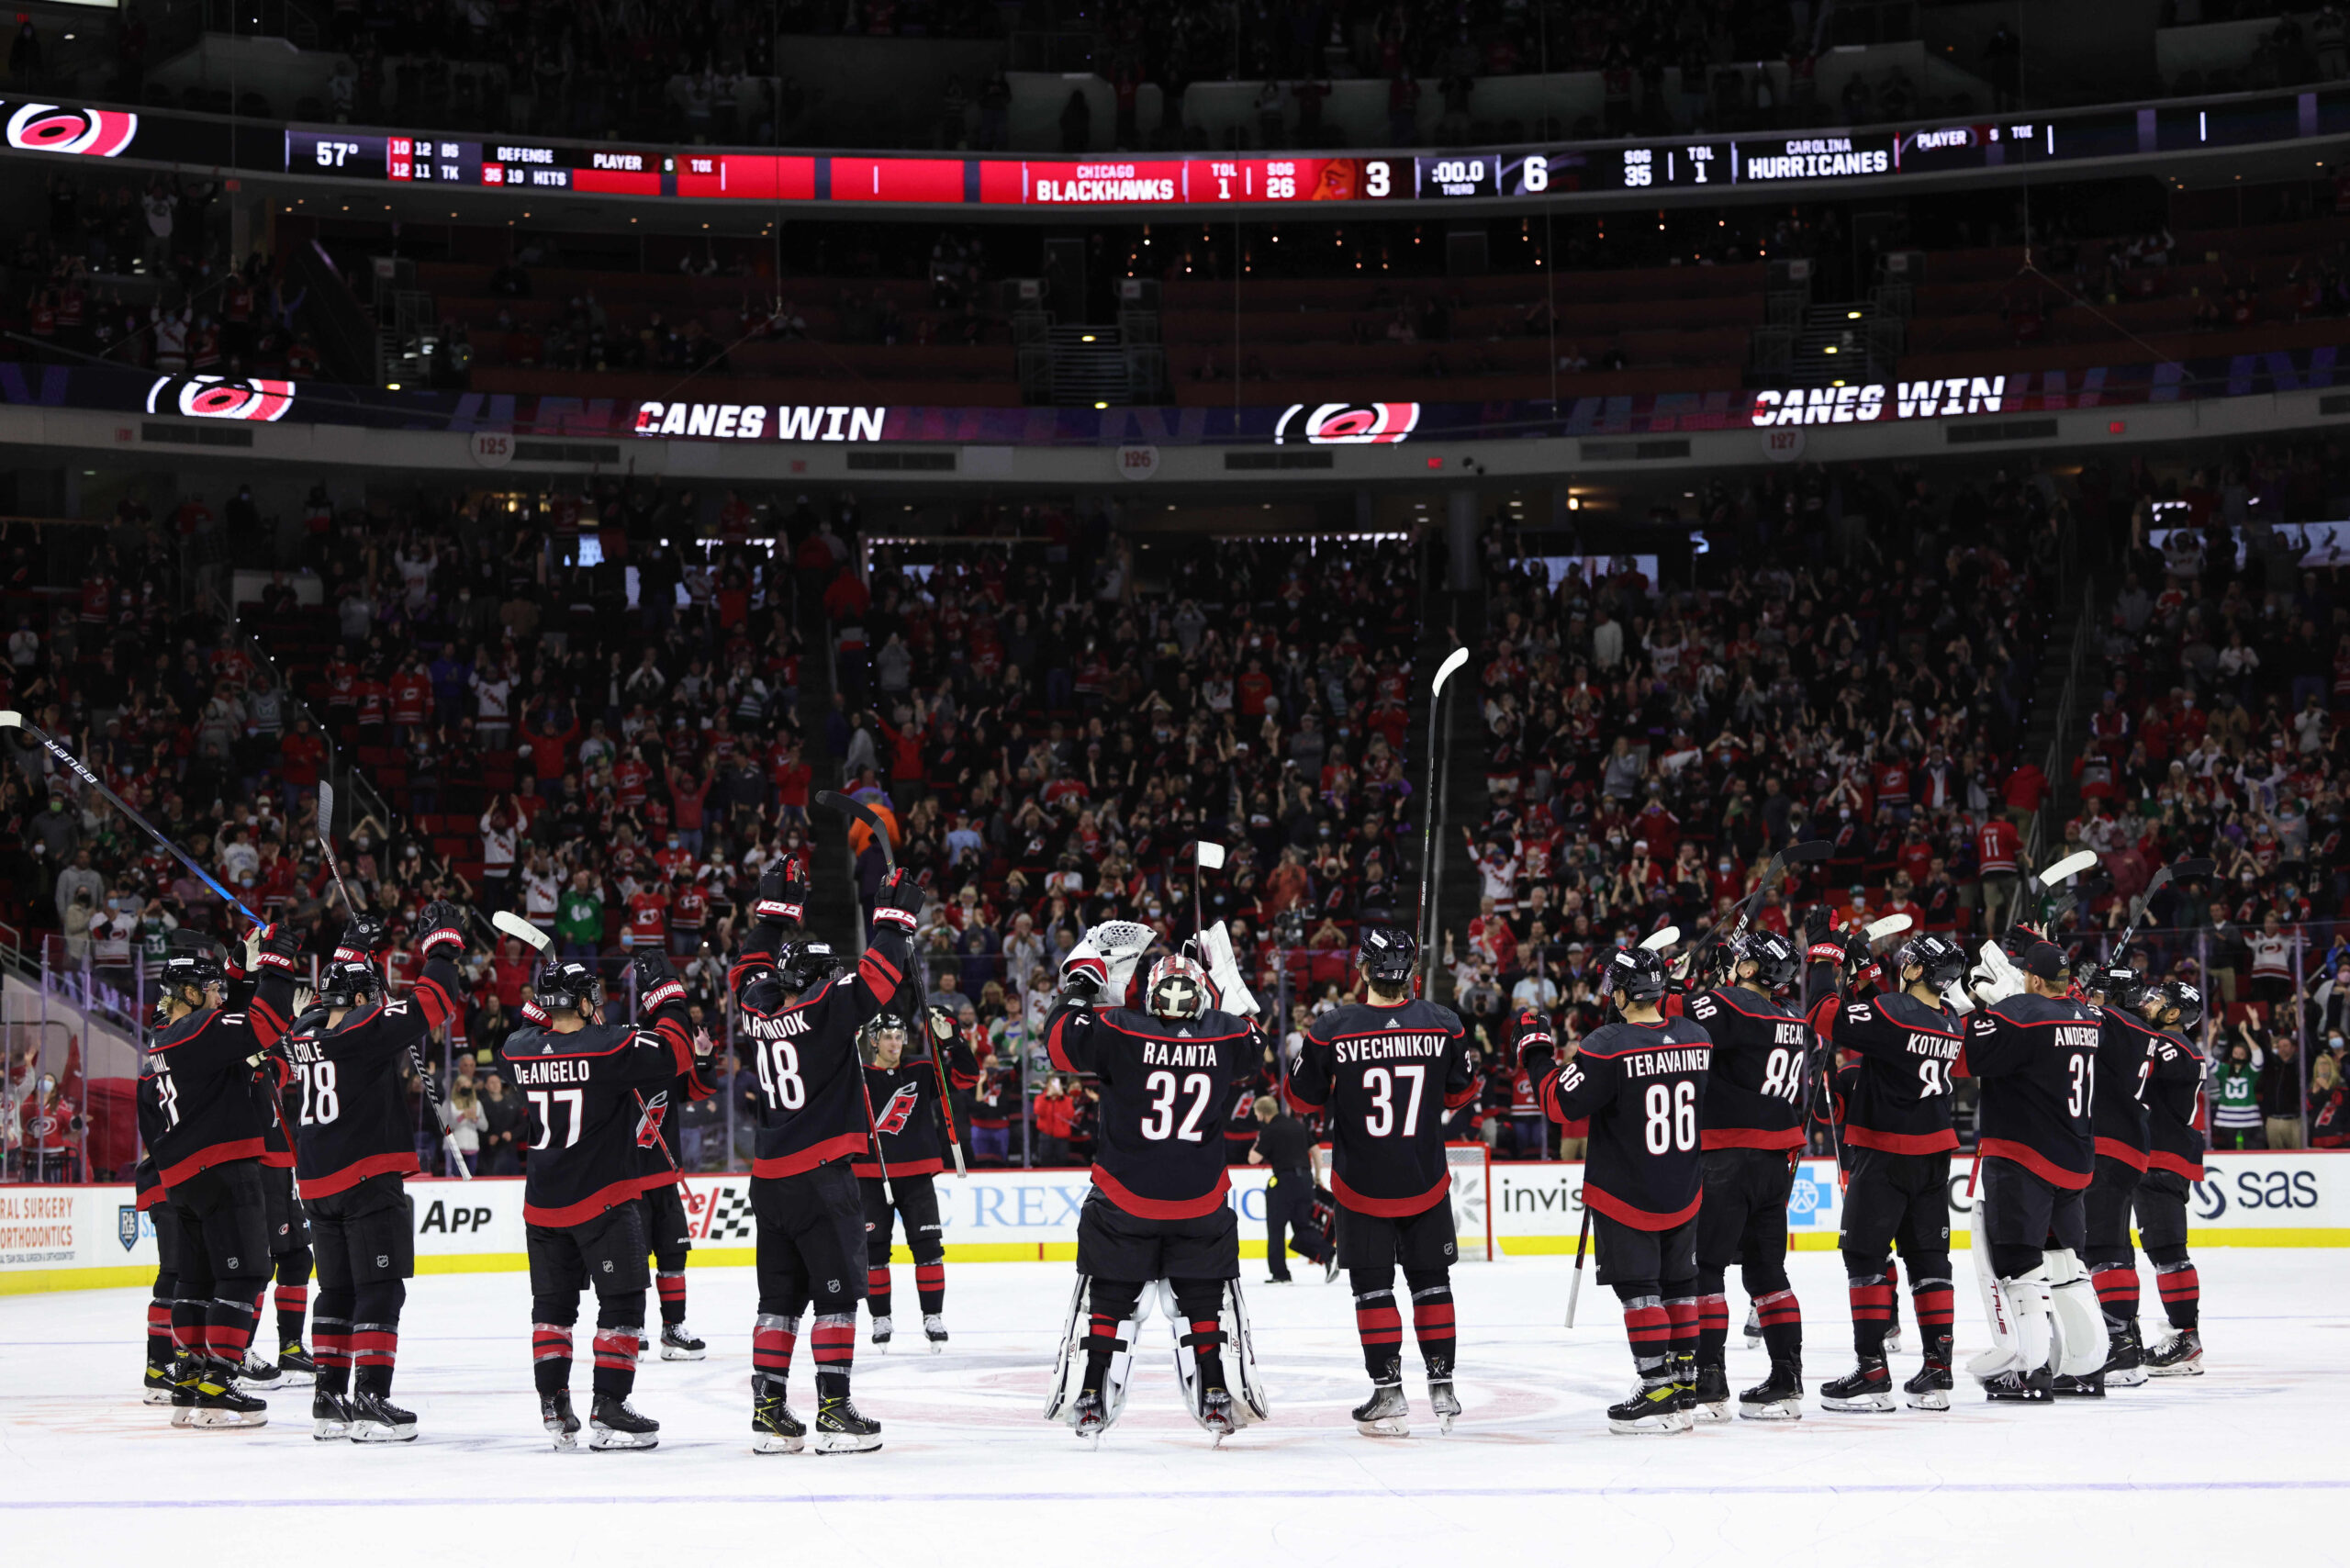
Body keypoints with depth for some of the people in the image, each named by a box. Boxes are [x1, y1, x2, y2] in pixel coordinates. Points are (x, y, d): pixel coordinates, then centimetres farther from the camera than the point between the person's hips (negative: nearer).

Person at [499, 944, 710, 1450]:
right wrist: (667, 994, -6)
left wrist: (538, 1007, 22)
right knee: (622, 1302, 2)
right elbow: (677, 1053, -16)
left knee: (553, 1302, 17)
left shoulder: (521, 1049, 1)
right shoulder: (610, 1047, -16)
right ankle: (608, 1409, -2)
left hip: (542, 1204, 6)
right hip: (603, 1201, -6)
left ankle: (553, 1404, 14)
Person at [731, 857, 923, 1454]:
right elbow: (876, 977, -13)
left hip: (769, 1180, 7)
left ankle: (768, 1409, 11)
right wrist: (895, 916, -2)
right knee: (836, 1293, -2)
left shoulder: (758, 1010, 5)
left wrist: (776, 905, 27)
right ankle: (834, 1410, -5)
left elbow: (754, 967, 23)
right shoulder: (827, 1010, -12)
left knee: (780, 1295, 12)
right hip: (821, 1176, -6)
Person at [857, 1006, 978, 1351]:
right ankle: (881, 1320, 13)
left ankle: (933, 1318, 6)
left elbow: (966, 1076, -4)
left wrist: (950, 1039, -14)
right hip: (871, 1176, -1)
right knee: (874, 1250, 2)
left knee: (928, 1246, -2)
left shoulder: (921, 1071, 2)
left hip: (917, 1176, 1)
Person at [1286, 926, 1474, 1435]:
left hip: (1362, 1184, -2)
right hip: (1426, 1182, 2)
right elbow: (1462, 1093, 6)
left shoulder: (1332, 1029, -14)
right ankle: (1442, 1387, 17)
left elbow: (1304, 1098, -3)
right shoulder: (1443, 1025, -8)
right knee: (1431, 1280, 15)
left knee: (1372, 1286, 8)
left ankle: (1388, 1392, 5)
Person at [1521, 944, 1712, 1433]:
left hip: (1624, 1194, -6)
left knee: (1638, 1287, 0)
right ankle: (1685, 1384, 21)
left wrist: (1535, 1052, -3)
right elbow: (1710, 1103, 13)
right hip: (1684, 1192, 6)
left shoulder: (1609, 1045, -19)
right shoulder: (1697, 1037, 0)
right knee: (1678, 1283, 16)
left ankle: (1659, 1392, -4)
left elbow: (1561, 1103, -15)